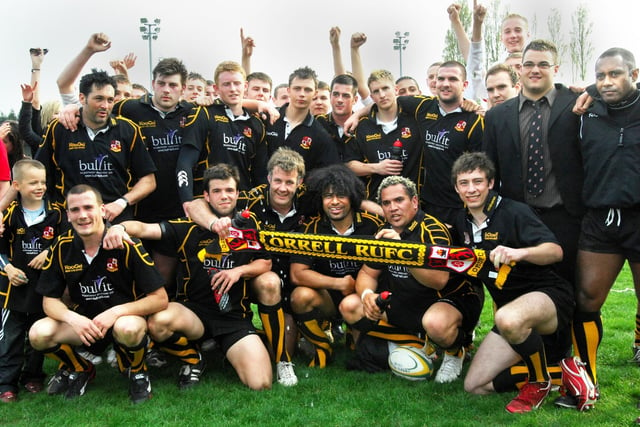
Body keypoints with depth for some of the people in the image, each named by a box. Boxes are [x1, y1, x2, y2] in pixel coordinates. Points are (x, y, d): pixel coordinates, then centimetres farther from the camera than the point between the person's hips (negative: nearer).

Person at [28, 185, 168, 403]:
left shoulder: (125, 244, -17)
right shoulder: (62, 248, -6)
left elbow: (160, 298, -17)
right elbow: (50, 300, 1)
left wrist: (115, 312, -27)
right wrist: (73, 318, -21)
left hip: (126, 318, -4)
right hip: (83, 321, 4)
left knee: (128, 328, -39)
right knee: (39, 334, -22)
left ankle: (137, 372, -1)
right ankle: (80, 370, 11)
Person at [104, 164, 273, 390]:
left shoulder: (248, 224, 3)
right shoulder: (189, 227, -2)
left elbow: (265, 263, 5)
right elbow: (145, 228, -13)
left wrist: (240, 270, -15)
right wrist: (121, 226, -35)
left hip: (234, 315, 0)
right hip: (194, 310, 1)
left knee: (260, 383, -21)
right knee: (158, 322, -35)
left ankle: (229, 352, 14)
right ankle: (192, 359, -1)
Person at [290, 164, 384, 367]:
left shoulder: (372, 225, -9)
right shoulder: (312, 228, -8)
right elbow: (297, 274, -15)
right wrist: (340, 284, -20)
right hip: (328, 299, 1)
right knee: (301, 296, -28)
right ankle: (323, 348, 0)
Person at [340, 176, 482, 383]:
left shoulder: (432, 230, -21)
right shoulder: (384, 232, 1)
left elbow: (439, 280, -36)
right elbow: (367, 273, 7)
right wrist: (367, 294, -16)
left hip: (452, 300, -6)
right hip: (404, 304, 7)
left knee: (435, 322, -41)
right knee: (349, 306, -8)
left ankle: (455, 352, -2)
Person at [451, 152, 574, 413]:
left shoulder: (514, 212, -15)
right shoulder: (462, 222, 6)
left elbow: (556, 251, -26)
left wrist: (520, 253, -47)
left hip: (549, 295, -7)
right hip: (508, 306, 7)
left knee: (509, 319, -43)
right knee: (475, 386, 1)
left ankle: (541, 381, -13)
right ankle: (557, 370, 12)